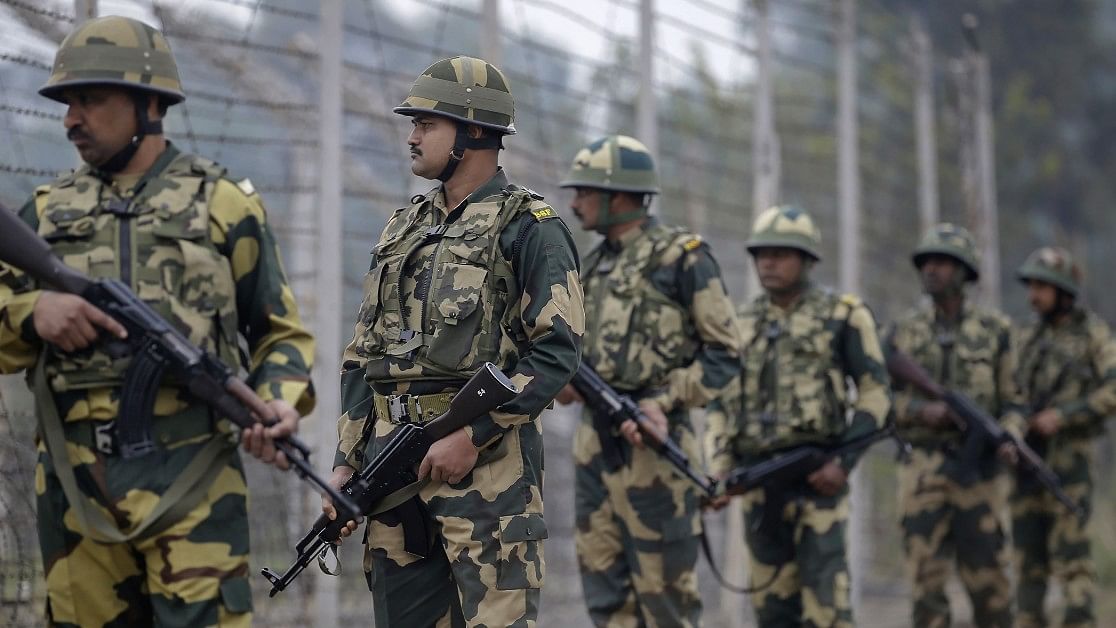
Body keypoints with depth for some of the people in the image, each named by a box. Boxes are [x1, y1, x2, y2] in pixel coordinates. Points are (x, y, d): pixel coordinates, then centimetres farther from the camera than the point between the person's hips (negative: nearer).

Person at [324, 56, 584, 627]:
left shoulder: (528, 227, -2)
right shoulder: (402, 228, 19)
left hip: (485, 461, -7)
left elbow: (557, 352, -11)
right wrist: (346, 463, 11)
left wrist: (471, 437, -16)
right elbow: (361, 358, 20)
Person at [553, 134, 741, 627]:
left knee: (664, 588, -3)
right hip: (594, 439, 8)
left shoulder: (682, 257, -6)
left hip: (650, 440, -7)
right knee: (605, 587, 6)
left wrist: (665, 400, -17)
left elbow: (725, 355, -6)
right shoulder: (595, 263, 16)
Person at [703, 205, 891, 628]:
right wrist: (718, 472, 5)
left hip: (817, 475, -5)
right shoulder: (742, 324, 15)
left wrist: (845, 462, -11)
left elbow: (875, 395, -1)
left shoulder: (842, 316, 2)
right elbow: (721, 403, 17)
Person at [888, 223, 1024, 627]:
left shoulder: (993, 330, 5)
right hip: (923, 469, 1)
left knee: (987, 578, 1)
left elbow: (1011, 401, 6)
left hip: (978, 468, -1)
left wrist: (1008, 438, -14)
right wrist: (922, 411, -13)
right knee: (927, 579, -3)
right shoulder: (904, 332, 7)